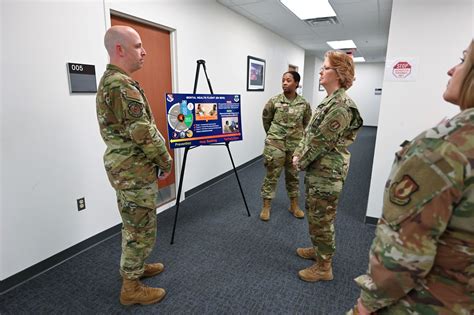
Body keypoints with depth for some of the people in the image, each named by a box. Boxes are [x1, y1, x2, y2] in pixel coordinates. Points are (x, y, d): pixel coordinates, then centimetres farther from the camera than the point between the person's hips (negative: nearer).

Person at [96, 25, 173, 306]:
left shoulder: (110, 80, 14)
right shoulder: (122, 84, -20)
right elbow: (143, 132, -24)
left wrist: (157, 160, 18)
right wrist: (166, 161, -10)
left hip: (126, 168, 10)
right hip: (135, 171, -10)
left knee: (134, 226, 22)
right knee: (142, 230, 4)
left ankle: (136, 267, 41)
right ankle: (131, 288, 21)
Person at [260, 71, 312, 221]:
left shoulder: (304, 104, -1)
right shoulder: (274, 101, -6)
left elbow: (307, 123, 14)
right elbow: (266, 119, 8)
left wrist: (297, 135, 13)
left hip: (295, 145, 2)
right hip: (275, 144, -2)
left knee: (293, 175, 14)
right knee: (272, 175, 3)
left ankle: (294, 205, 29)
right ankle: (266, 206, 16)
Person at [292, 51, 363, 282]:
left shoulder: (341, 106, -21)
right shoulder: (329, 101, 12)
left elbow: (321, 141, -21)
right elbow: (310, 132, 15)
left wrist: (301, 161, -9)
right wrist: (299, 154, 4)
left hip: (327, 172, -10)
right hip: (316, 169, 10)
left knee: (321, 219, 3)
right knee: (314, 214, 23)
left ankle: (324, 267, 21)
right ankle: (318, 249, 43)